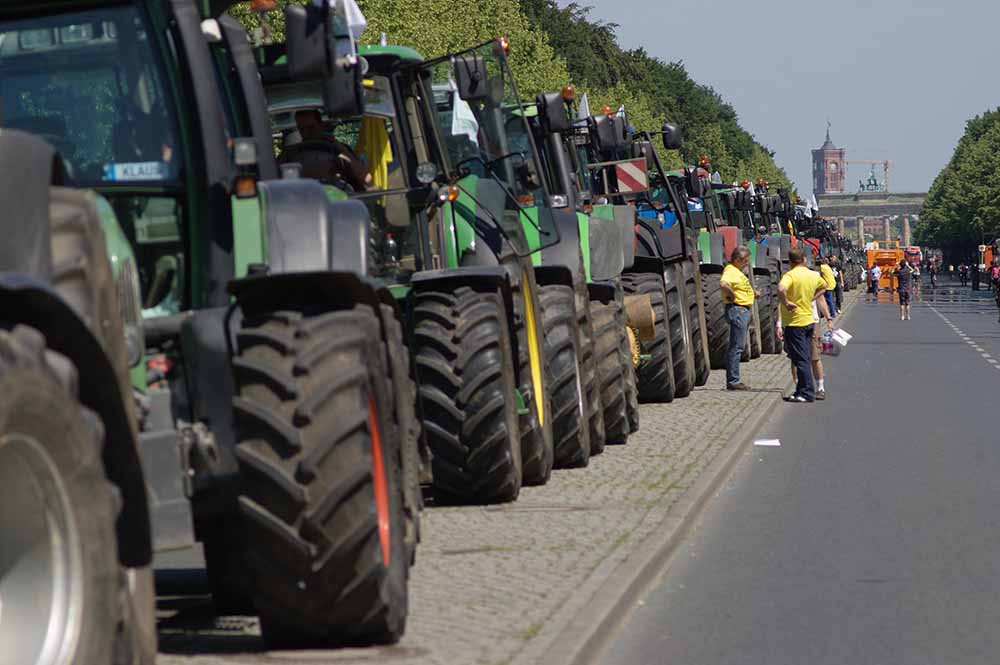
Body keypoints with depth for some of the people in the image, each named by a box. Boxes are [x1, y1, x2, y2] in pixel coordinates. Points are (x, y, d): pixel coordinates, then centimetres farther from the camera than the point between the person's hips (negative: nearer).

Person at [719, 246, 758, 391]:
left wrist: (752, 293, 15)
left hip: (743, 310, 11)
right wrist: (732, 295, -23)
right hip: (737, 309, -11)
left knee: (737, 347, 13)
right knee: (736, 347, -8)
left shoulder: (736, 271, 16)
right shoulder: (731, 271, -17)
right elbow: (723, 283, -37)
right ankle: (733, 381, -6)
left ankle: (734, 380, 17)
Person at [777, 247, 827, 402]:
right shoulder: (813, 275, 7)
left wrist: (786, 303, -20)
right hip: (809, 321, 7)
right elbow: (823, 286, 28)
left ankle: (807, 393, -4)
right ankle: (802, 391, 20)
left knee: (801, 360, -4)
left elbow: (781, 289, -36)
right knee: (805, 359, 13)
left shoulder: (790, 275, -16)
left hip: (794, 323, -7)